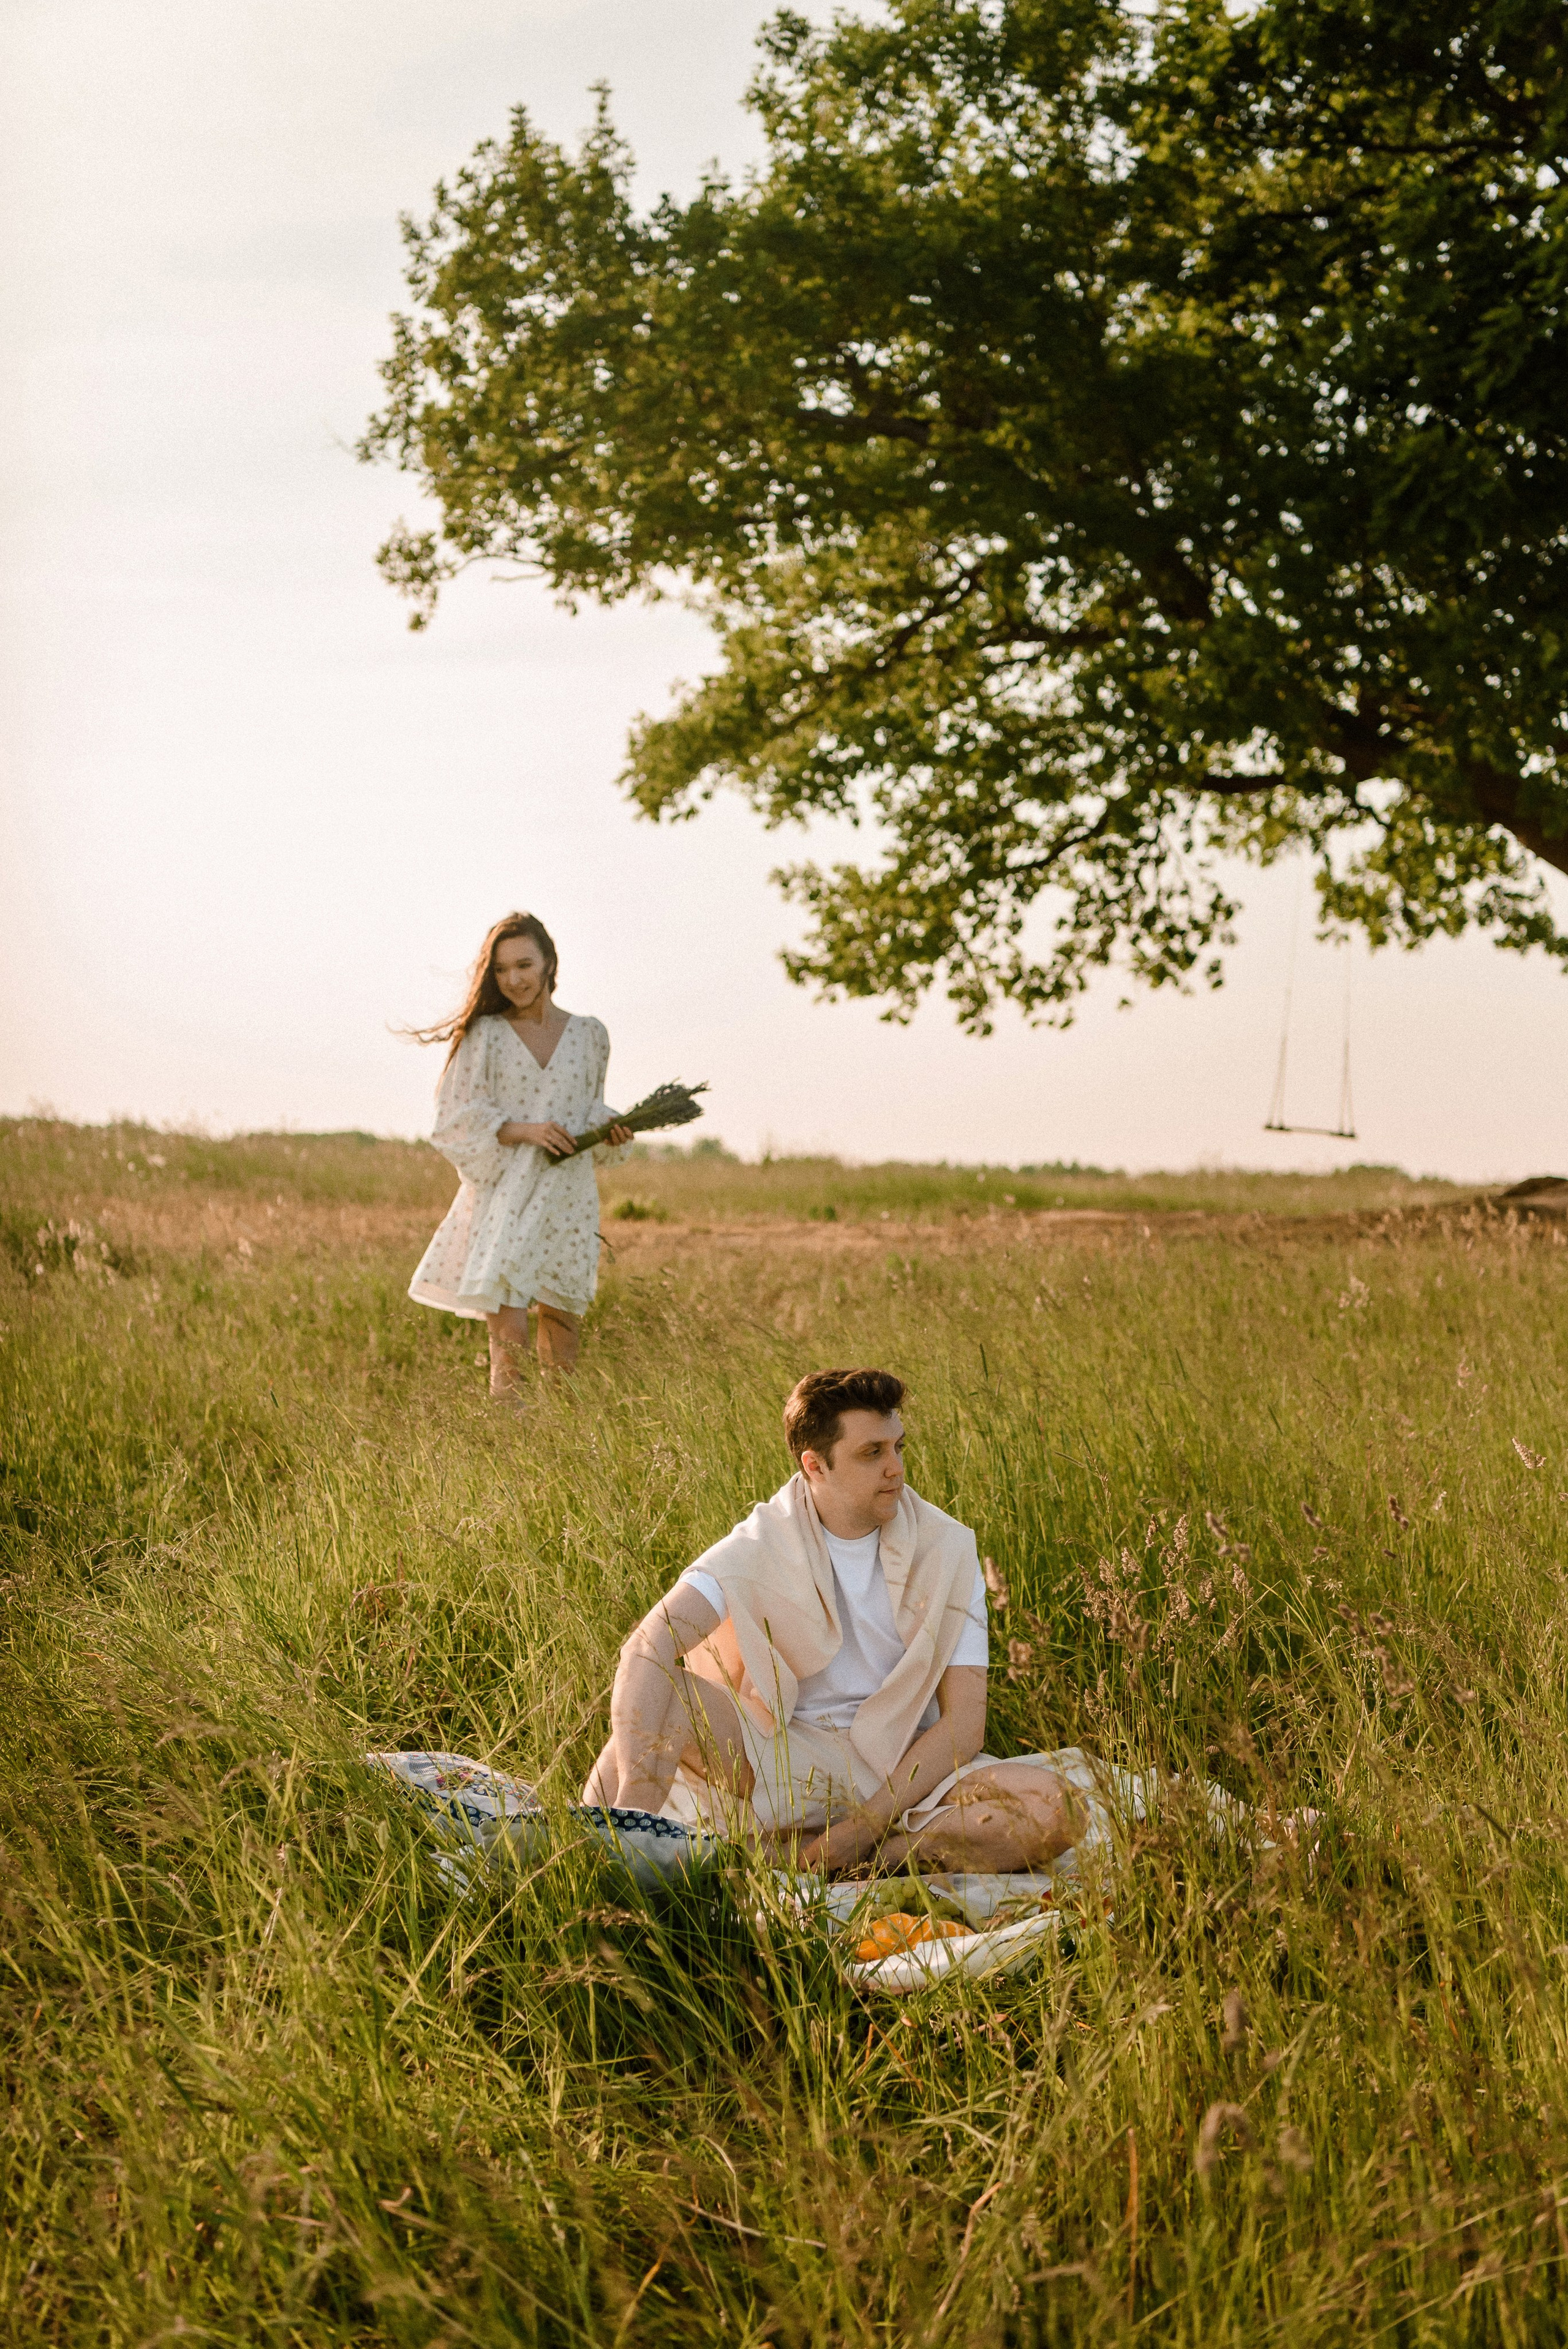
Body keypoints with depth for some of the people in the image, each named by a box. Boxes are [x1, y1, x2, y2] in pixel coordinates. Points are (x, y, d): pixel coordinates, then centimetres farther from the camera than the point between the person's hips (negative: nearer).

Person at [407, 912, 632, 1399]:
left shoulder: (590, 1035, 10)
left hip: (569, 1201, 3)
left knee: (561, 1353, 8)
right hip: (503, 1199, -3)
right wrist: (524, 1131, -16)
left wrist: (610, 1133, -2)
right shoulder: (484, 1035, 2)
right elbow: (456, 1121, -2)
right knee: (508, 1334, -14)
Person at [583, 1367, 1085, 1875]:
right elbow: (652, 1643, -24)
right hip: (784, 1756, -1)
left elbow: (965, 1722, -8)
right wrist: (636, 1790, -40)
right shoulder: (765, 1543, -8)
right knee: (653, 1698, -28)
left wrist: (867, 1824, -19)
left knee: (1055, 1809, -29)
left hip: (904, 1767, 2)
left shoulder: (946, 1548, -4)